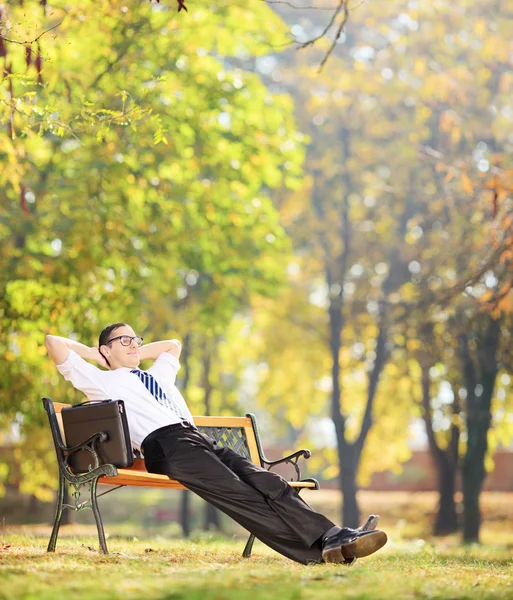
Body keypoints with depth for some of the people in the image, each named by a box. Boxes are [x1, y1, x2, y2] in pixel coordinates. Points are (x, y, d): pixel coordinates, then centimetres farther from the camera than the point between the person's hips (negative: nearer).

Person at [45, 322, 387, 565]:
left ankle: (331, 537, -36)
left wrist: (136, 354, 45)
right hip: (165, 444, -7)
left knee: (264, 481, -18)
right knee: (237, 494, -27)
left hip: (198, 439, 7)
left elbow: (173, 344, 57)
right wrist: (94, 354, 25)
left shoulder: (158, 375, 38)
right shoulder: (100, 380, 18)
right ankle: (318, 547, -42)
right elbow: (54, 342, 14)